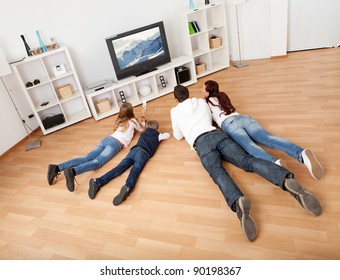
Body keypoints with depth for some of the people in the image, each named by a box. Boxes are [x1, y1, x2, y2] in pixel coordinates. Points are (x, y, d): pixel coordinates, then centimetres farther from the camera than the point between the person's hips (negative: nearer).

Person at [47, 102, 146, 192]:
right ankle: (72, 171, -50)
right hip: (116, 143, -6)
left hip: (107, 139, 7)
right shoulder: (132, 121, 13)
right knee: (97, 162, -24)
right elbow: (142, 129, 32)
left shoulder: (119, 120, 30)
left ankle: (57, 168, -24)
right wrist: (143, 117, 43)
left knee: (86, 158, -8)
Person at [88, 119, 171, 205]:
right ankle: (127, 188, -56)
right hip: (143, 152, -4)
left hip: (134, 150, 4)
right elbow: (168, 135, 44)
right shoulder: (157, 135, 26)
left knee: (120, 167, -10)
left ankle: (97, 182, -28)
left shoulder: (143, 133, 37)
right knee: (135, 170, -25)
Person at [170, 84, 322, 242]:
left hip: (201, 142, -3)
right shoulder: (201, 102, 30)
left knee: (218, 173, -26)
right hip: (216, 133, 4)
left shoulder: (175, 111, 20)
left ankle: (238, 202, -58)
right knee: (247, 160, -15)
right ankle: (286, 180, -41)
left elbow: (178, 136, 31)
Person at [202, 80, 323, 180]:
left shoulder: (207, 102, 20)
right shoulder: (222, 96, 40)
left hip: (229, 123, -6)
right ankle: (302, 154, -44)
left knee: (249, 146, -30)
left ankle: (275, 163, -61)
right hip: (244, 118, 6)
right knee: (269, 138, -19)